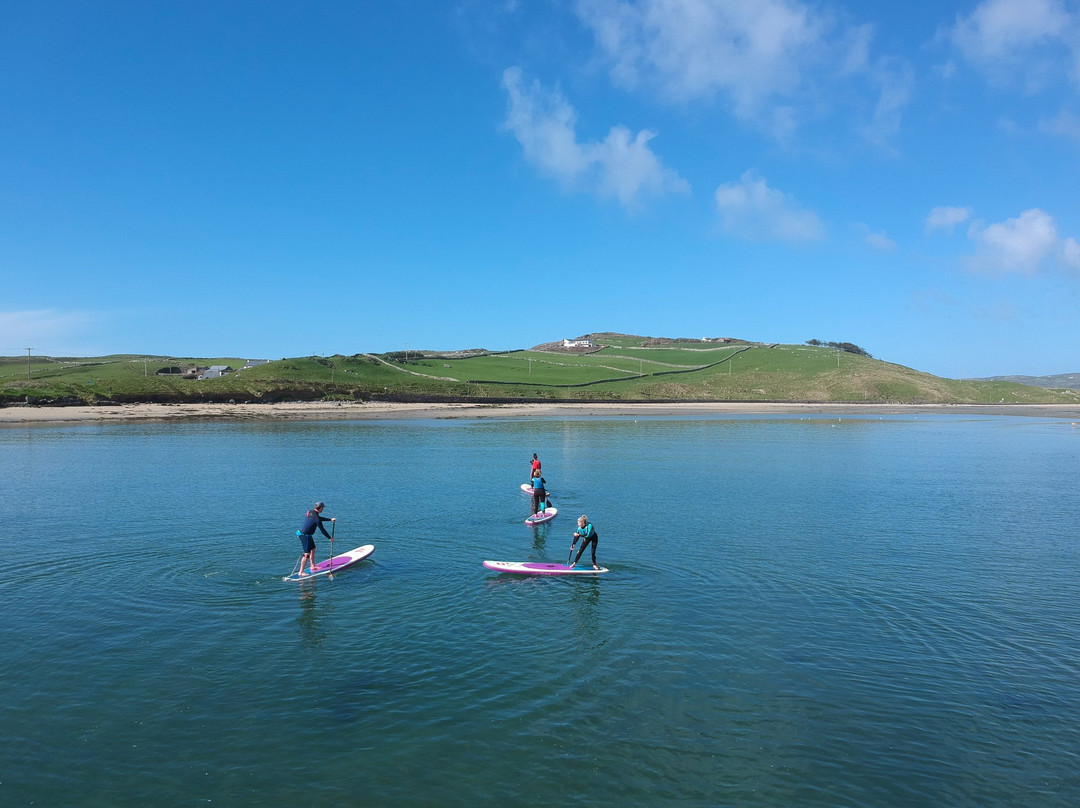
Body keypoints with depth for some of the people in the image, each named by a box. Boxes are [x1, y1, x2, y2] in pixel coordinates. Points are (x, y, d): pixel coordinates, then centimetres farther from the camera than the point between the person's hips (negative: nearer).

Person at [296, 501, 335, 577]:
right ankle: (301, 572, -5)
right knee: (307, 554, -7)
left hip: (301, 532, 10)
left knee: (313, 549, 22)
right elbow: (322, 530, -14)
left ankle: (312, 566, 32)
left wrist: (330, 520, 28)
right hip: (305, 535, -10)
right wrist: (330, 538, -2)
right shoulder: (316, 518, -20)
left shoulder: (310, 512, 6)